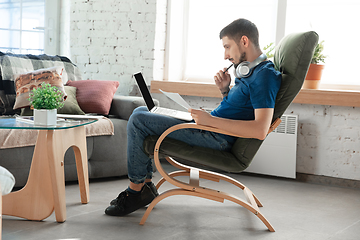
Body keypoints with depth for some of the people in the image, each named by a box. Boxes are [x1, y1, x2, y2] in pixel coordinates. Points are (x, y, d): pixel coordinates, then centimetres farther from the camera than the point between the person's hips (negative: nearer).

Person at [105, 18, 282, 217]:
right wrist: (225, 90, 3)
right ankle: (145, 184, 15)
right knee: (141, 112, 16)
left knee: (138, 121, -12)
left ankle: (136, 190, 2)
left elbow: (260, 130, -30)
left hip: (217, 138, -11)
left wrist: (210, 119, -29)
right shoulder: (250, 70, 12)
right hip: (210, 127, 11)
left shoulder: (265, 75, -19)